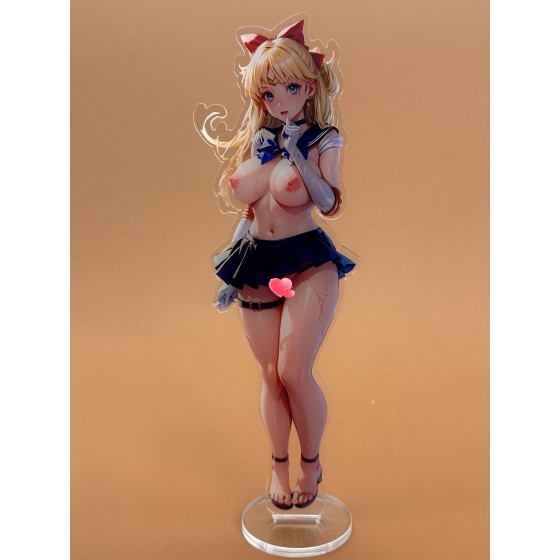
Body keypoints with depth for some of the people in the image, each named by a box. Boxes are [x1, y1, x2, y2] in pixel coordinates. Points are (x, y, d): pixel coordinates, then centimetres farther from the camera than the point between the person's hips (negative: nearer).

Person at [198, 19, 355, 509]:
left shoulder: (323, 139, -3)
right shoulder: (254, 136, 8)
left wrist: (298, 157, -24)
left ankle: (312, 462, 16)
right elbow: (237, 192, 5)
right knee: (271, 372, 10)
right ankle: (279, 464, 30)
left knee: (293, 370, -11)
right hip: (256, 263, 4)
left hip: (308, 262, -4)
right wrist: (264, 151, -1)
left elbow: (329, 203, -18)